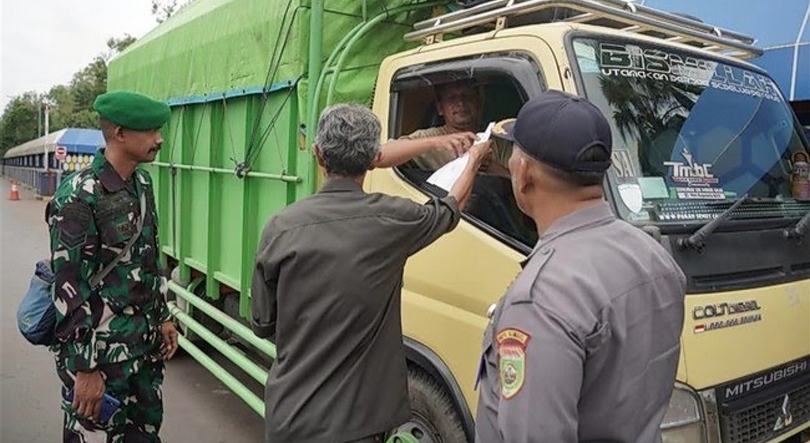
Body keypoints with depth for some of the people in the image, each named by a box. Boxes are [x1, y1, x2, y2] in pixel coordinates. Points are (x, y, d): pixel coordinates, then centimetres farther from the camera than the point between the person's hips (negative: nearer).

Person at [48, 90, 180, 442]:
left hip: (145, 342, 7)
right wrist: (84, 368, -16)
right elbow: (68, 287, -18)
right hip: (100, 348, -7)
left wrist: (163, 317, 15)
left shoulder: (142, 183, 5)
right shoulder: (78, 195, -17)